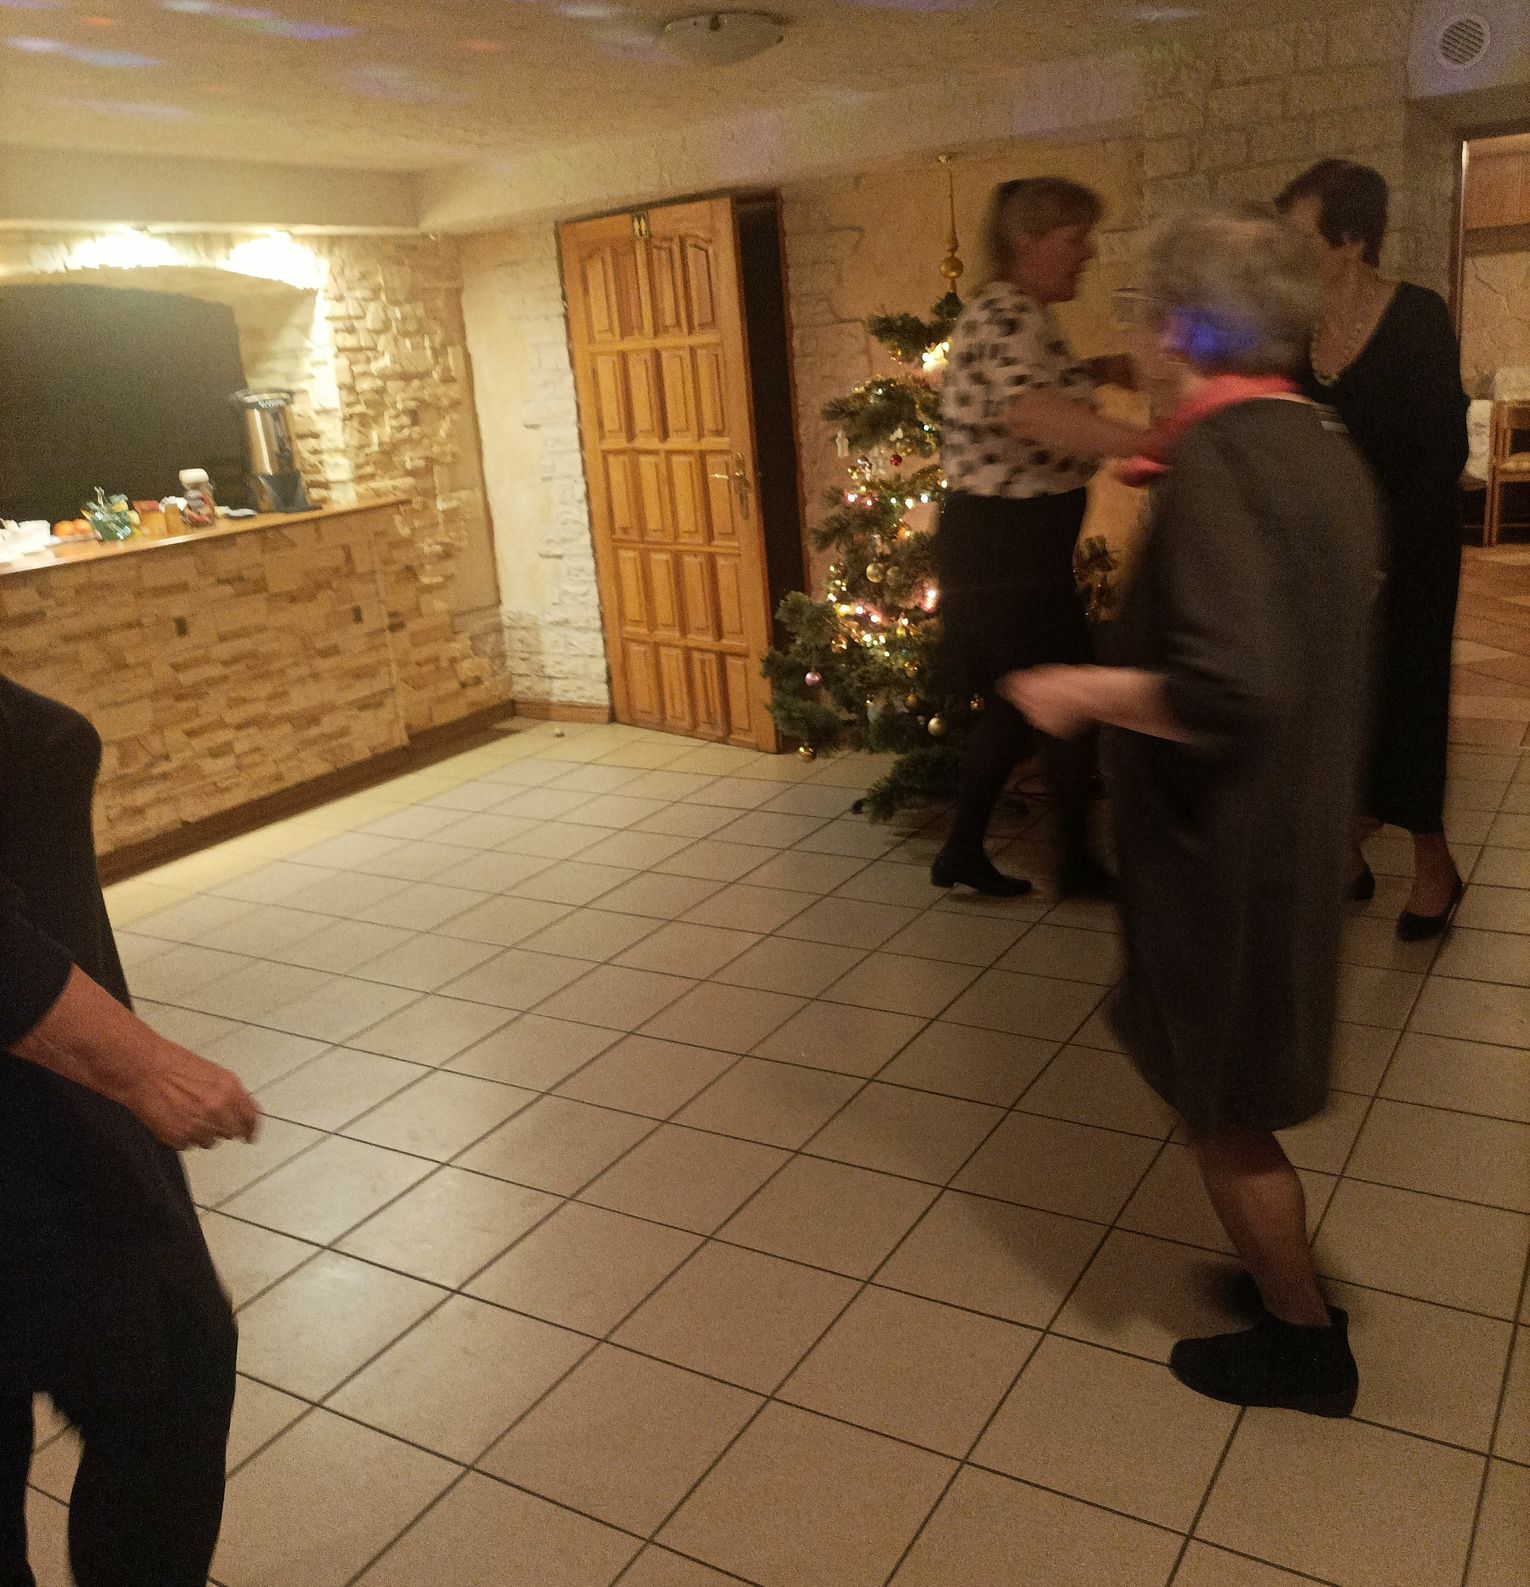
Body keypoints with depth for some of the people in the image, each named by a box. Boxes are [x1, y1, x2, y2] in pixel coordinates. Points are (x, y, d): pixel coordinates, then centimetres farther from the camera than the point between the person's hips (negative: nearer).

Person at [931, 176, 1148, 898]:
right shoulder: (1006, 317, -19)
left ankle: (962, 851, 24)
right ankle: (1076, 860, 20)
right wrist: (1150, 443, -46)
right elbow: (1030, 413, -39)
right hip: (1007, 546, -10)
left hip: (1004, 543, 10)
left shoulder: (1019, 315, 13)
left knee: (1016, 700, 17)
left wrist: (1093, 371, 18)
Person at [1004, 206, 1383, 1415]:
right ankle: (1283, 1272, 42)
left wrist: (1083, 692, -19)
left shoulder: (1217, 462, -24)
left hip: (1226, 845, -9)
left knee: (1222, 1106, 10)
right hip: (1303, 824, 9)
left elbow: (1230, 691, -33)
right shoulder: (1324, 444, 5)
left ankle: (1304, 1342, 29)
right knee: (1234, 1089, 25)